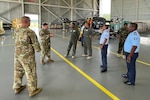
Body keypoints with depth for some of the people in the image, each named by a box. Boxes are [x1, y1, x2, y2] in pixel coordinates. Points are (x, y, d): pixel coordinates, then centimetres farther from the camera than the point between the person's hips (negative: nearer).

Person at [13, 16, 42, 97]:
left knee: (18, 72, 18)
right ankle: (33, 90, 16)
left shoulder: (17, 32, 4)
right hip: (27, 57, -7)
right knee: (31, 73, 5)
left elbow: (17, 43, 11)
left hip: (17, 55, 7)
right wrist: (38, 49, 8)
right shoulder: (30, 32, -17)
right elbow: (36, 44, -14)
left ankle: (17, 88, 33)